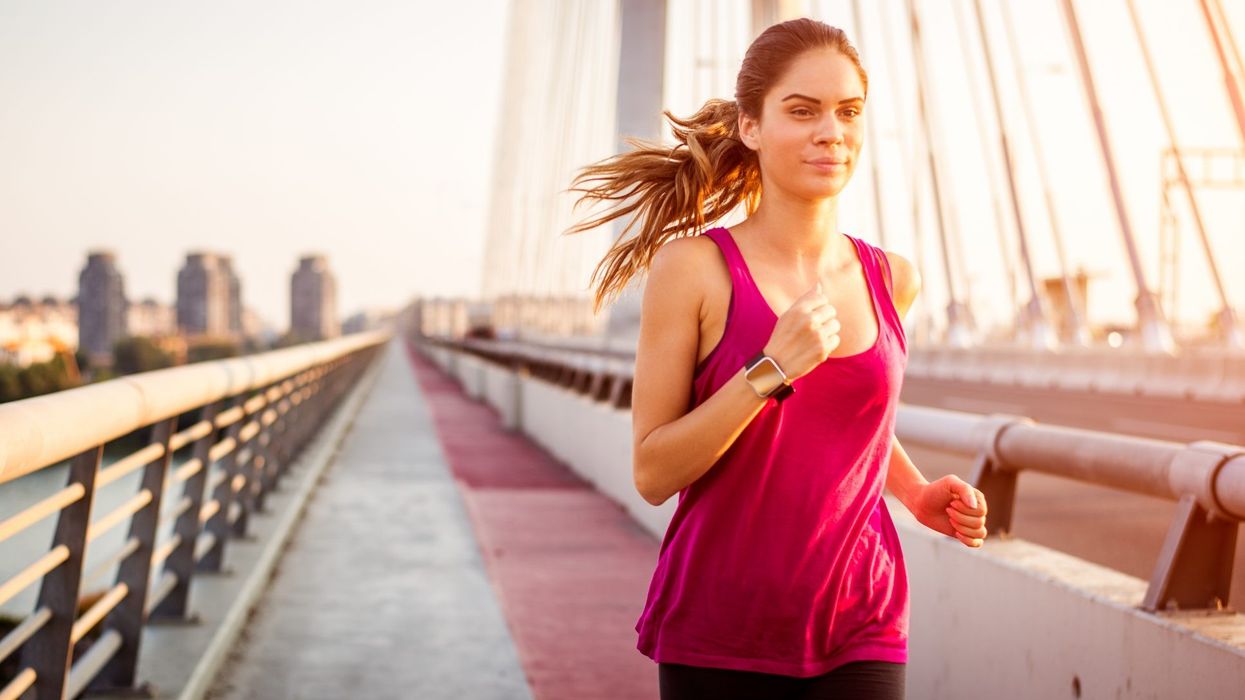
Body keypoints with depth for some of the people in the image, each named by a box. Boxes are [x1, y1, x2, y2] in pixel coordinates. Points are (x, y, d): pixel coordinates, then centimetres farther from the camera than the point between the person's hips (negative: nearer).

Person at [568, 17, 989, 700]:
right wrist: (770, 371, -21)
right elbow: (653, 474, -12)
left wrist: (918, 492, 7)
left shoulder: (891, 280, 3)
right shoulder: (693, 268, -10)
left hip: (859, 634, 3)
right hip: (718, 642, -2)